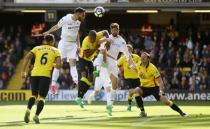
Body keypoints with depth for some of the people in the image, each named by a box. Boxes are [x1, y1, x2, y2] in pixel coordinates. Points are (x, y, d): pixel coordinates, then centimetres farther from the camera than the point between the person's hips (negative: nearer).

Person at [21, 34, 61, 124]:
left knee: (34, 94, 16)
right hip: (46, 75, -2)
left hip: (35, 74, 2)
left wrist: (23, 71, 3)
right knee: (42, 97, 6)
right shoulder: (56, 51, 12)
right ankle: (36, 115, -11)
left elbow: (27, 57, 2)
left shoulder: (37, 48, 16)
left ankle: (28, 110, -10)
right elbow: (58, 65, 0)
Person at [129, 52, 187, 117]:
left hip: (154, 87, -4)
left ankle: (181, 112, 1)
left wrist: (161, 91, -33)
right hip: (144, 87, 4)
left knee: (166, 101, -17)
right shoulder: (138, 66, -7)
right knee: (134, 92, -25)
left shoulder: (152, 68, -22)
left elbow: (160, 81, -23)